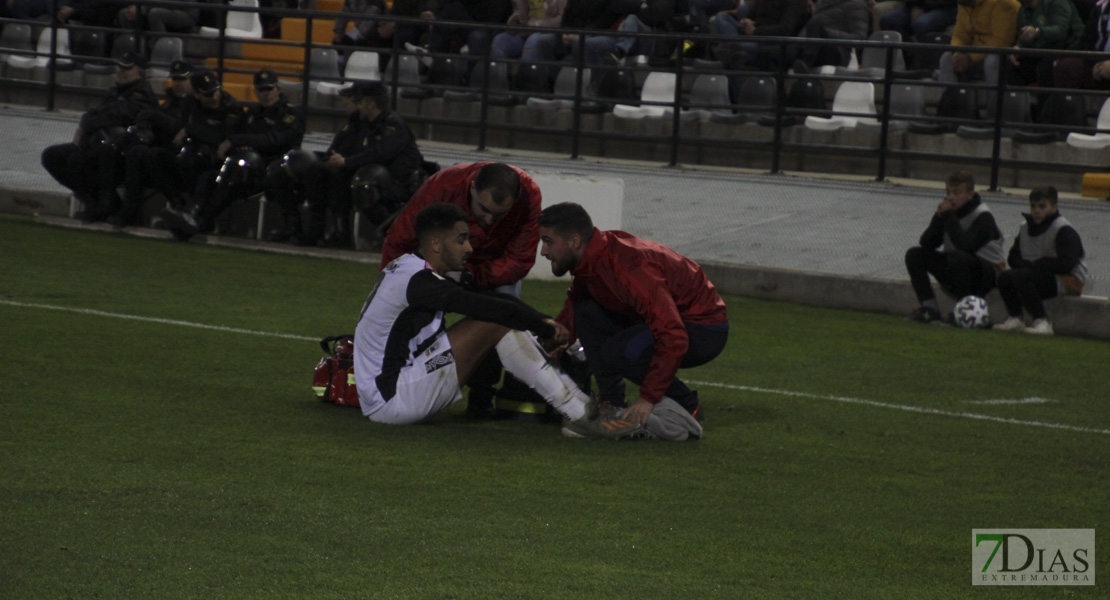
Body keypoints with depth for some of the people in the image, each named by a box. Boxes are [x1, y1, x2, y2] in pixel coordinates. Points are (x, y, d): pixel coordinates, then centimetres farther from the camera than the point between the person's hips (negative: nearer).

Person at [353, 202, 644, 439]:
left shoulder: (410, 269, 12)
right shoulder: (418, 281, -19)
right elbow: (487, 307, -23)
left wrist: (544, 323, -1)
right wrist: (546, 327, -12)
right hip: (388, 400, -10)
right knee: (494, 324, -17)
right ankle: (582, 416, -17)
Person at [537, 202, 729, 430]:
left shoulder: (627, 266, -31)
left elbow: (673, 338, -34)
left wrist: (648, 399, -33)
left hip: (706, 329, -9)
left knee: (617, 353, -28)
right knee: (586, 312, -3)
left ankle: (687, 406, -8)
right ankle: (611, 402, 0)